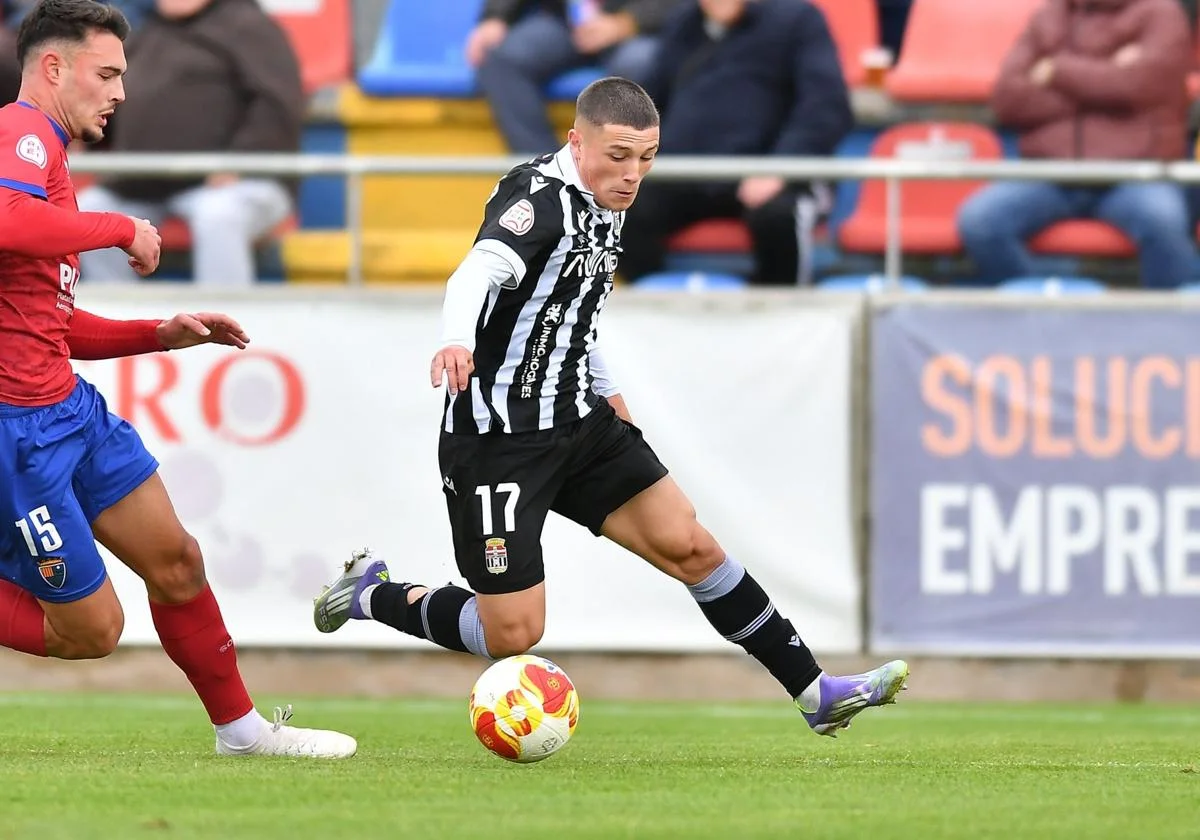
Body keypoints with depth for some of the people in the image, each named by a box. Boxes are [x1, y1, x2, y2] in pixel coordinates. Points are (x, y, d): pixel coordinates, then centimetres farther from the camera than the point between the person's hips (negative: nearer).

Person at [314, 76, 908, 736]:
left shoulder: (604, 208, 8)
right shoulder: (540, 196, -20)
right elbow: (481, 268, -40)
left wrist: (604, 388, 25)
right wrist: (458, 339, -59)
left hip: (578, 423, 8)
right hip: (497, 437, -8)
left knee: (690, 547, 4)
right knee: (512, 634, -8)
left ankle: (816, 694, 11)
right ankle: (372, 594, 17)